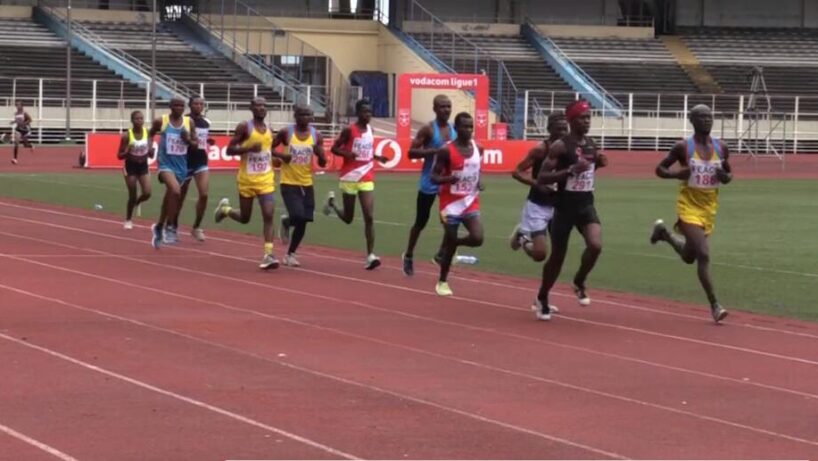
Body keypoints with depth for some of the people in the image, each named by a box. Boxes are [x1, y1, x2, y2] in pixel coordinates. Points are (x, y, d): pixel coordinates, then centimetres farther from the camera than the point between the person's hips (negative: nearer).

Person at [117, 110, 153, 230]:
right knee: (132, 195, 0)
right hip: (131, 166, -3)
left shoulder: (148, 133, -5)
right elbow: (119, 156, -8)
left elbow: (151, 155, 2)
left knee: (147, 193, -9)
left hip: (143, 166, 3)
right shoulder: (127, 135, -15)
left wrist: (150, 151, -21)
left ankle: (136, 202, 25)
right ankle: (128, 220, 19)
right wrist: (126, 153, -29)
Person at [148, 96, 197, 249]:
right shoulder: (161, 121, -6)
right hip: (166, 164, -4)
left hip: (181, 165, 4)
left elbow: (195, 145, 6)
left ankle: (159, 227, 39)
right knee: (175, 191, -29)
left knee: (169, 198, 17)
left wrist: (188, 140, -15)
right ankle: (170, 227, -18)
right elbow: (151, 134, 13)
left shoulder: (189, 123, 0)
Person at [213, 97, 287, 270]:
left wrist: (282, 156, 11)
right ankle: (225, 208, 44)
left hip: (266, 180, 4)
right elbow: (229, 150, -13)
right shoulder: (244, 127, -10)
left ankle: (268, 254, -15)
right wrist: (249, 148, -27)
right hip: (247, 179, -3)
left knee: (268, 216, -13)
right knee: (245, 218, 11)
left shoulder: (269, 129, 8)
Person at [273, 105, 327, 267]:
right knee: (297, 216, -20)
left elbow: (323, 163, 4)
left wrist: (320, 153, -19)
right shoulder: (286, 133, -8)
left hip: (307, 184, 4)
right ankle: (286, 222, 18)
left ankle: (290, 254, 21)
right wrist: (281, 156, -15)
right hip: (289, 183, -4)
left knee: (303, 222, 4)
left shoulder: (316, 135, 0)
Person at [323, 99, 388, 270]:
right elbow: (334, 148, -6)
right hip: (350, 178, -4)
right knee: (348, 218, 10)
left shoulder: (370, 130, 7)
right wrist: (346, 154, -25)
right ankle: (332, 202, 43)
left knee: (369, 217, -9)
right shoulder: (349, 130, -10)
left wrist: (378, 157, 4)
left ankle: (370, 255, -11)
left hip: (367, 179, 4)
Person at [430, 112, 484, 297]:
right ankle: (442, 282, 23)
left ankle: (452, 243, 20)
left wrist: (479, 184, 0)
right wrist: (449, 179, -32)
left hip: (471, 202, 4)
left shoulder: (478, 149, 1)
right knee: (450, 243, 3)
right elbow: (434, 177, -12)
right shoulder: (446, 151, -14)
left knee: (477, 238, -14)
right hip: (451, 203, -4)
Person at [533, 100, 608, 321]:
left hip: (586, 204, 5)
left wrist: (597, 164, 2)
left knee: (595, 245, -20)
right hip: (565, 206, -5)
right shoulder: (560, 146, -14)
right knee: (557, 256, 6)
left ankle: (579, 283, 8)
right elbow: (541, 178, -19)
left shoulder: (591, 144, 6)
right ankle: (542, 299, 28)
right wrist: (571, 170, -28)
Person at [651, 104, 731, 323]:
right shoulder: (683, 147, -9)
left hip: (709, 208, 5)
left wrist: (725, 177, -9)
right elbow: (660, 169, 0)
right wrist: (677, 174, -20)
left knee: (689, 256, 20)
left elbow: (729, 174, 16)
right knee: (703, 254, -17)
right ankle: (714, 305, -13)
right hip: (689, 207, -5)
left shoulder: (721, 148, 2)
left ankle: (665, 233, 49)